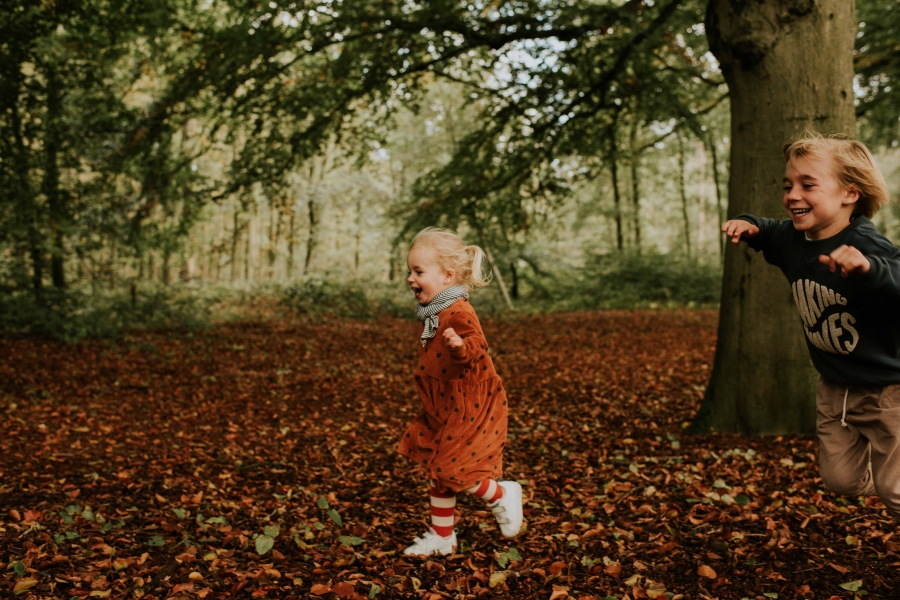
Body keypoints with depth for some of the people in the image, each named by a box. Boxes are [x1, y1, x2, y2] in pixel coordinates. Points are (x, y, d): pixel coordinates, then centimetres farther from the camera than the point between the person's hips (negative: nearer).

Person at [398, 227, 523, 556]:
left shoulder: (459, 313, -22)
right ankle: (441, 537, 29)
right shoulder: (433, 315, 8)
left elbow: (476, 346, -37)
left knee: (450, 470, -7)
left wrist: (461, 346, -54)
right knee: (437, 471, 14)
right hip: (442, 411, 10)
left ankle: (503, 495, 19)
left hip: (468, 410, -10)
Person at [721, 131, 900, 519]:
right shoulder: (793, 239, -7)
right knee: (841, 479, 19)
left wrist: (869, 269, -64)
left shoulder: (865, 246, -29)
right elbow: (771, 236, 17)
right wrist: (751, 226, -2)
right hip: (836, 388, 7)